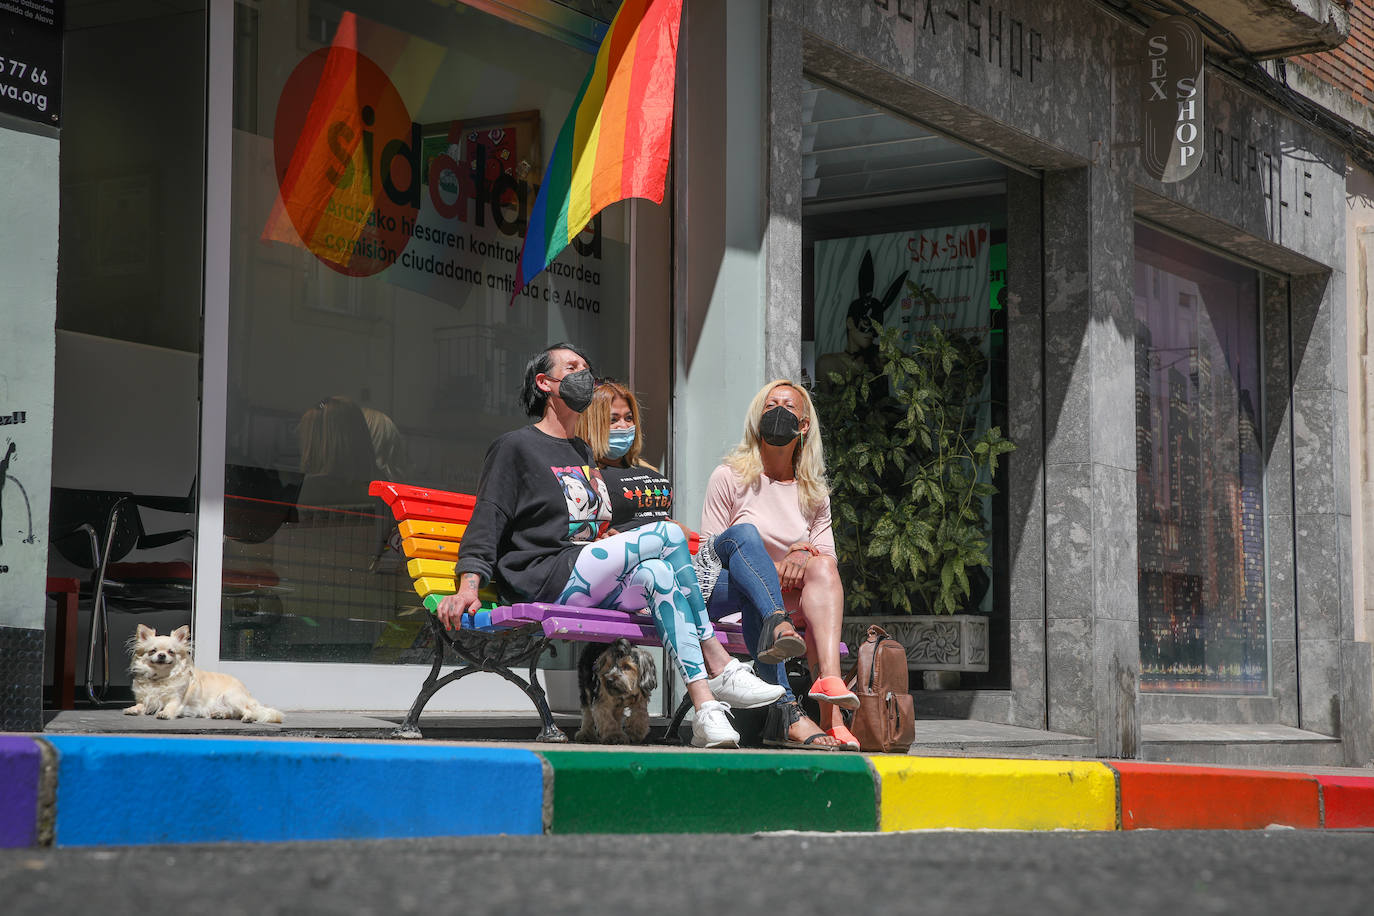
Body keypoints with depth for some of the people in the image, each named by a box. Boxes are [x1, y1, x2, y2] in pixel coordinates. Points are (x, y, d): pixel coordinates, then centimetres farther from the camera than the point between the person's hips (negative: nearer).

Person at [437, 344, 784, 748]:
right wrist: (468, 588, -16)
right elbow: (486, 522, -3)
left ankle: (705, 706, -31)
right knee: (668, 535, -21)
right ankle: (719, 668, -21)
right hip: (541, 580, -7)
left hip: (590, 586, 7)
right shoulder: (515, 447, 7)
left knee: (656, 573, -26)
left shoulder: (585, 454, 30)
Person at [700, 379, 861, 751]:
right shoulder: (730, 477, 6)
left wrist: (806, 557, -16)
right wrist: (774, 569, -15)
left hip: (796, 598, 3)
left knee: (821, 567, -29)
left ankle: (828, 678, -51)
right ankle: (830, 714, -44)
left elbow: (828, 562, 10)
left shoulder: (814, 493, 18)